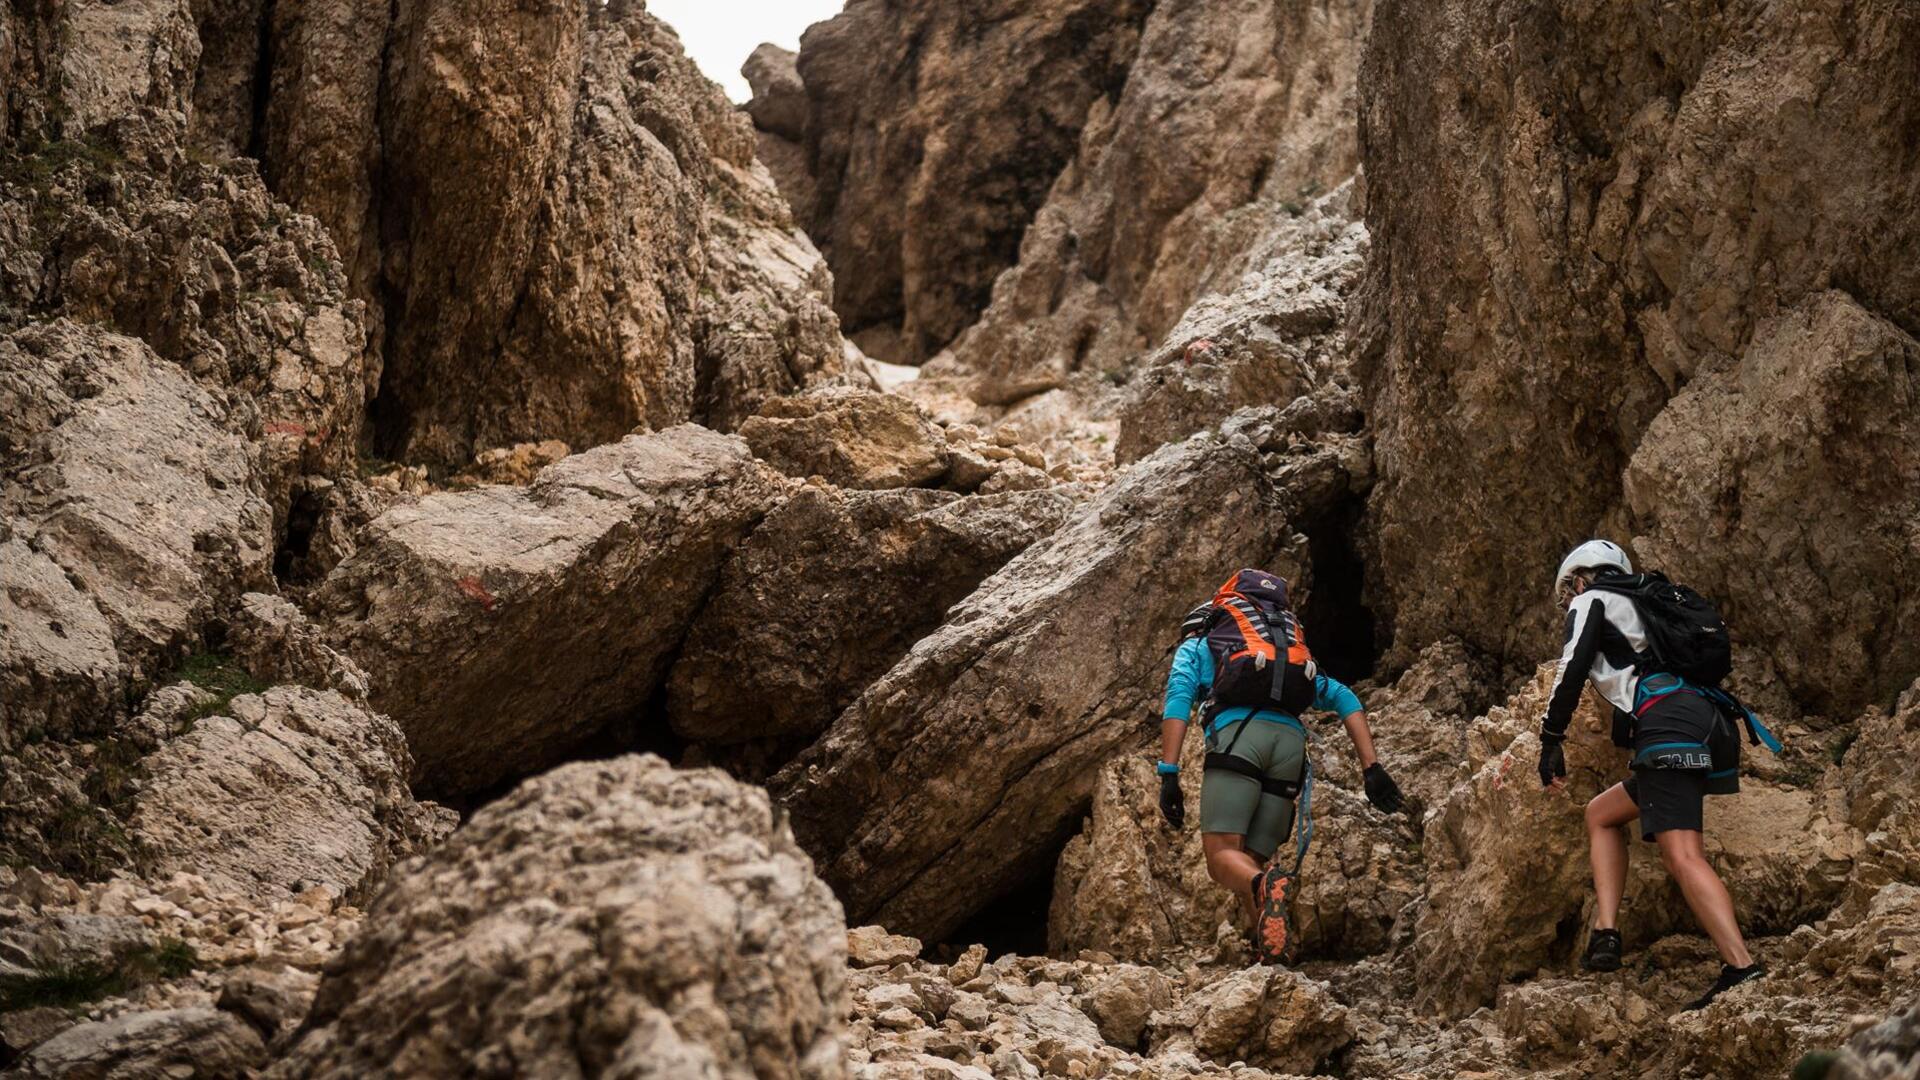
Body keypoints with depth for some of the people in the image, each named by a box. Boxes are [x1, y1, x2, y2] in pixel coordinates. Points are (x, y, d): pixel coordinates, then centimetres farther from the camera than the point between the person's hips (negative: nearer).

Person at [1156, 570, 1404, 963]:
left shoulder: (1195, 647, 27)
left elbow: (1177, 697, 5)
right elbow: (1344, 698, 27)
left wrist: (1168, 775, -3)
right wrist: (1371, 768, 17)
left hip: (1237, 732, -4)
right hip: (1291, 740, 4)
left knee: (1221, 857, -10)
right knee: (1249, 864, 7)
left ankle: (1264, 886, -44)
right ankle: (1271, 952, -18)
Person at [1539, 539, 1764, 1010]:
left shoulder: (1592, 601, 13)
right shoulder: (1643, 607, 35)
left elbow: (1572, 670, -2)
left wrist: (1551, 741, -1)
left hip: (1666, 722, -9)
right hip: (1706, 723, 9)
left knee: (1682, 855, -19)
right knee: (1601, 812, 21)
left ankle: (1743, 969, -32)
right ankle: (1605, 934, 7)